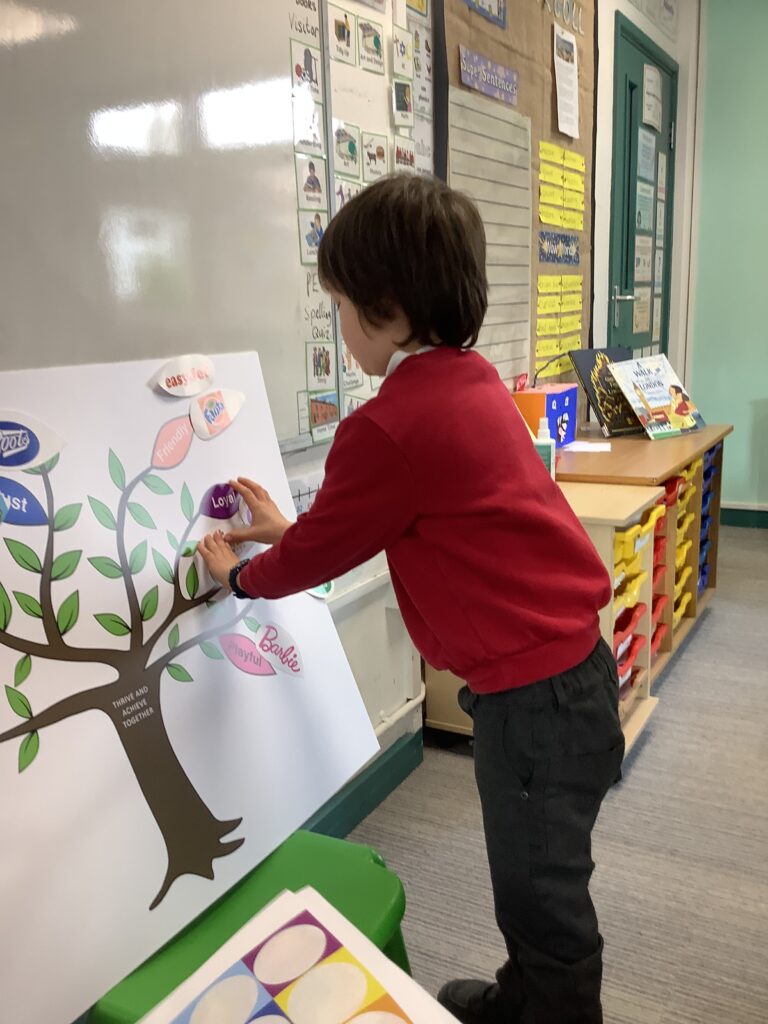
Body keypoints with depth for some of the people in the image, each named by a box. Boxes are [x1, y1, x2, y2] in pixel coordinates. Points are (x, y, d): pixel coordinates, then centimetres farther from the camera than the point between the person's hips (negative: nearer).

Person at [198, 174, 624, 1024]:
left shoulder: (390, 427, -23)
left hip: (533, 692, -10)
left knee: (543, 896, 11)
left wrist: (240, 574, 12)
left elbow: (320, 552, -7)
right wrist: (290, 530, 24)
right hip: (567, 660, 10)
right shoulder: (472, 381, 5)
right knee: (533, 877, 27)